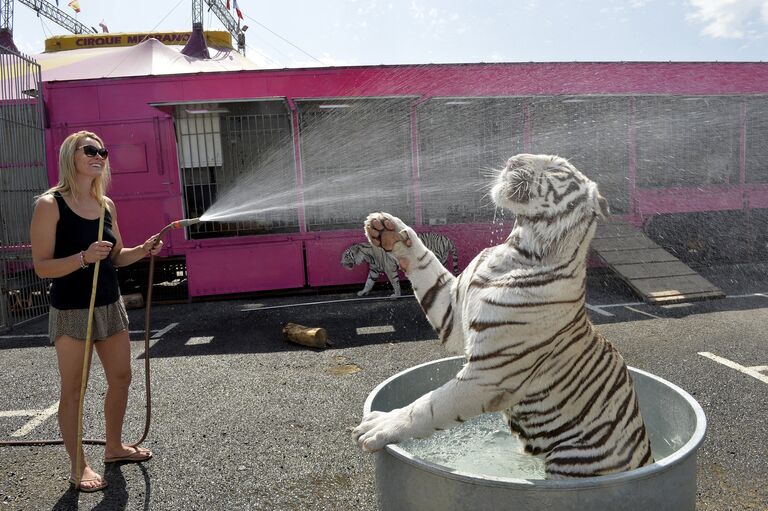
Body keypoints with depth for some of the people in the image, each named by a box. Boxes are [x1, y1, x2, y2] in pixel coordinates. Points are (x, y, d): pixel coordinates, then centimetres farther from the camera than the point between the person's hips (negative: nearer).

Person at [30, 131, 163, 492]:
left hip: (110, 305, 7)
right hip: (71, 311, -7)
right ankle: (78, 466, 19)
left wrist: (142, 251, -3)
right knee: (73, 390, 4)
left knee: (121, 377, 14)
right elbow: (42, 267, -14)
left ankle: (114, 447, 33)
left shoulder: (107, 205, 7)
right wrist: (84, 257, -29)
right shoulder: (50, 205, -11)